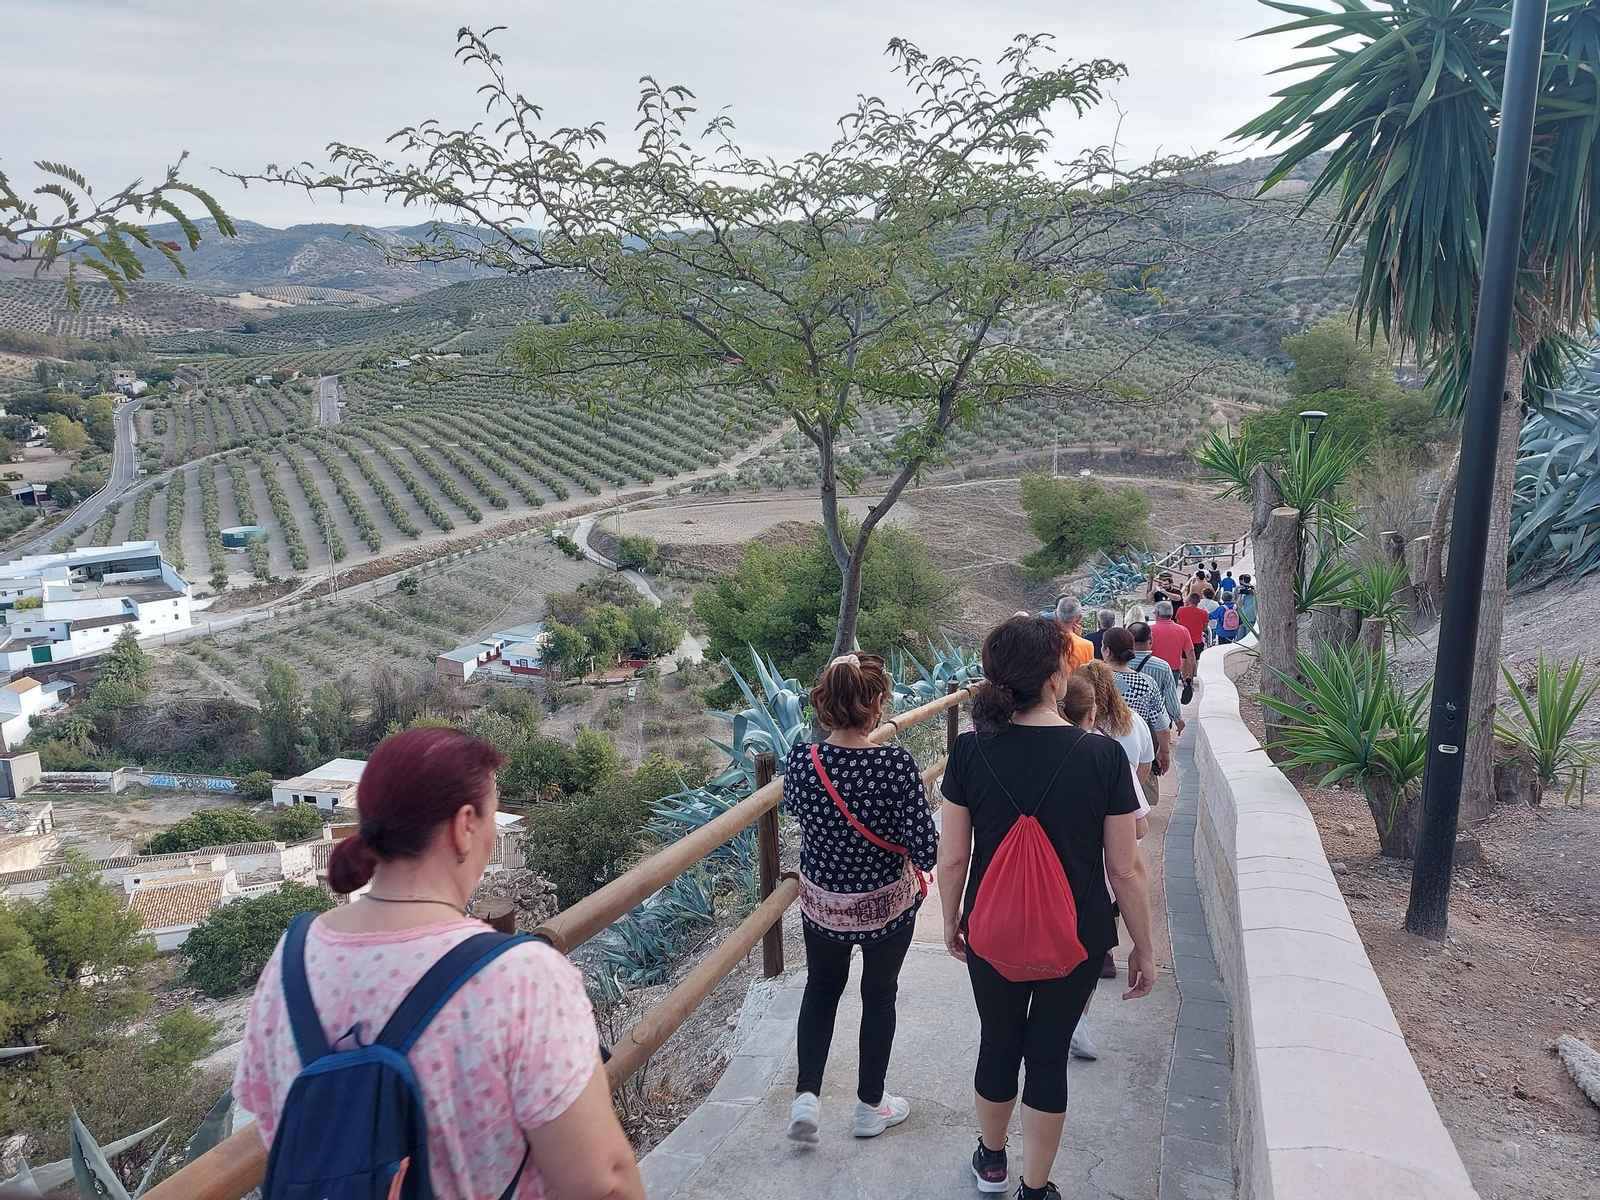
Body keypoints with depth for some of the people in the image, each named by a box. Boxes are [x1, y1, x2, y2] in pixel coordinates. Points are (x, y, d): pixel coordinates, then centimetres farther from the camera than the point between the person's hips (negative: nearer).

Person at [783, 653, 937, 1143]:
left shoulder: (800, 760, -18)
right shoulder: (897, 764, -27)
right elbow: (925, 849, -23)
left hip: (821, 902, 2)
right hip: (887, 904, -2)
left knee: (821, 988, 26)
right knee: (879, 995, 20)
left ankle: (806, 1096, 19)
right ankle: (870, 1107, 34)